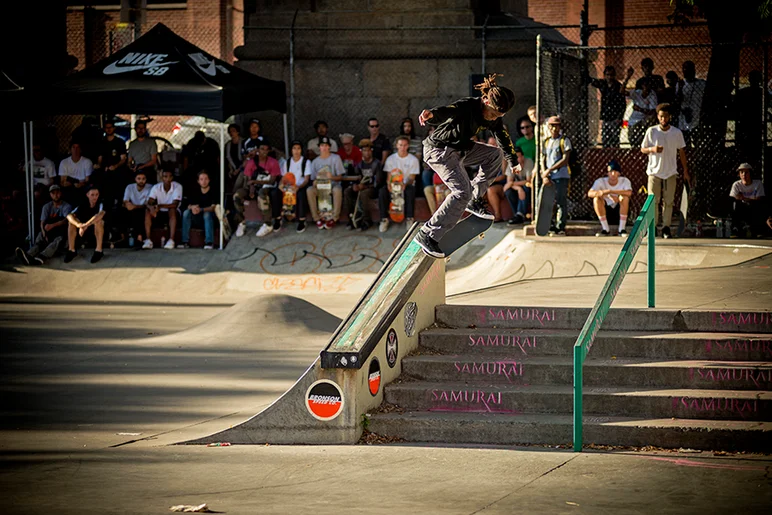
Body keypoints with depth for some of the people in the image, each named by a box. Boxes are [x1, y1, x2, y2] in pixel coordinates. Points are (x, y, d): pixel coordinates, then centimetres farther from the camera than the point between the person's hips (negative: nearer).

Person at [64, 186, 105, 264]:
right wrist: (79, 224, -41)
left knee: (98, 220, -35)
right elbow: (69, 216, -19)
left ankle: (99, 250, -30)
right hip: (86, 230, 4)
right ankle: (71, 250, -13)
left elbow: (100, 214, -43)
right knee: (72, 221, -17)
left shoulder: (100, 204, -19)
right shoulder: (83, 205, -8)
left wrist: (86, 225, -52)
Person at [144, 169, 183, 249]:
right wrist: (151, 207, -43)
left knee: (172, 210, -36)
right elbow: (149, 203, -16)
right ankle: (148, 240, -30)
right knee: (147, 211, -25)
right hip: (160, 214, 3)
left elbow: (175, 205, -25)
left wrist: (160, 206, -39)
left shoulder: (177, 187, -15)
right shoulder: (156, 187, -7)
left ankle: (171, 240, -43)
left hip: (172, 213, -3)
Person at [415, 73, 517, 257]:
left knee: (495, 154, 9)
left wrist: (514, 161, 32)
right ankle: (427, 235, -24)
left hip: (461, 149, 9)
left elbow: (503, 137, 18)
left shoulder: (494, 119, -1)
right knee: (462, 191, -22)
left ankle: (474, 200, 13)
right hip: (439, 150, -9)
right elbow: (446, 112, -48)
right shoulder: (466, 107, -27)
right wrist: (432, 114, -72)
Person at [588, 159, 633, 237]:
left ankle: (622, 229, -23)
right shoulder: (601, 181, -11)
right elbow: (590, 193, -29)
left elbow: (629, 193, -35)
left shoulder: (624, 181, -12)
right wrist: (604, 194, -46)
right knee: (596, 198, -26)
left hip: (621, 210, -1)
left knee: (624, 196, -29)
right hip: (606, 211, 1)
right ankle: (605, 229, -18)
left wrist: (610, 191, -39)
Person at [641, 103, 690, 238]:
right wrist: (652, 149, -18)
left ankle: (666, 227, 6)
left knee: (668, 202, 0)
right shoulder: (651, 131, -1)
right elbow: (643, 149, 5)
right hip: (654, 171, -1)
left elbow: (682, 152, 10)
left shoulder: (677, 132, 3)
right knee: (653, 201, -4)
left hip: (670, 172, 1)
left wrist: (686, 171, 8)